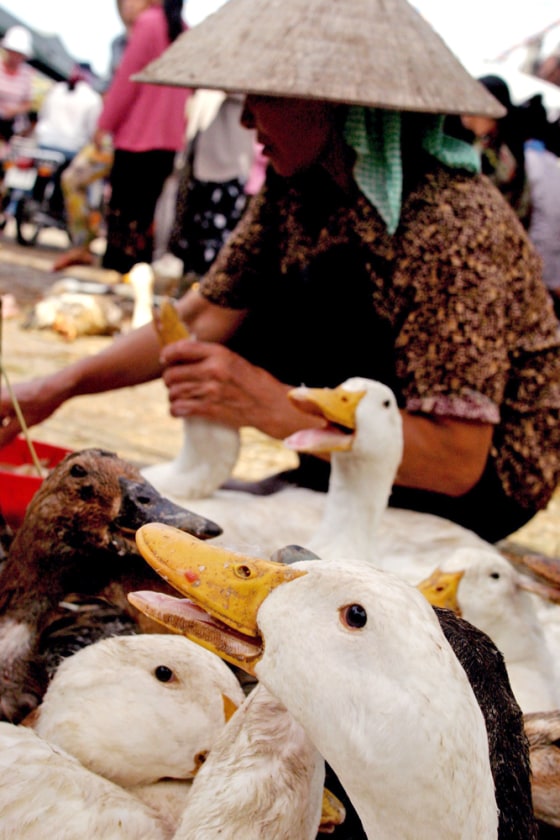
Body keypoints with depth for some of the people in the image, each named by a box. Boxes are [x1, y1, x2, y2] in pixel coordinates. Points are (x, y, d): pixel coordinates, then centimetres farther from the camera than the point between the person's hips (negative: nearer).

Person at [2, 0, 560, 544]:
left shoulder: (455, 226, -30)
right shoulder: (294, 187, -6)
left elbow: (456, 461, -32)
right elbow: (205, 316, -2)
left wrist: (270, 407, -37)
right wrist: (59, 386, -11)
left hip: (482, 487, -7)